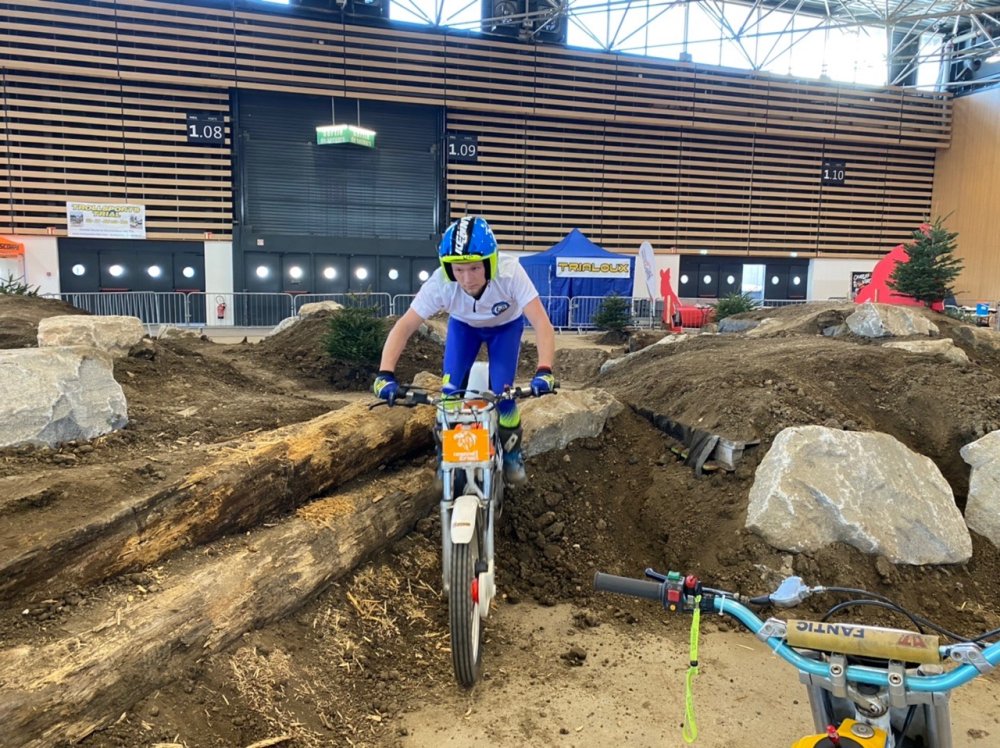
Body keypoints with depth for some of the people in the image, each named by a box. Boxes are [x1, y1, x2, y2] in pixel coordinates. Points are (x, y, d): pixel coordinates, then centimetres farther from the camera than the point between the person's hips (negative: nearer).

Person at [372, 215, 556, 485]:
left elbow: (541, 323, -43)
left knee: (502, 392, -14)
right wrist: (385, 374, -47)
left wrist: (544, 370, -58)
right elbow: (405, 326, -34)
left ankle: (512, 450, 14)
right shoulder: (440, 282, -36)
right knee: (450, 390, -15)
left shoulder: (510, 273, -40)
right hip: (463, 326, 1)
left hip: (506, 326, -1)